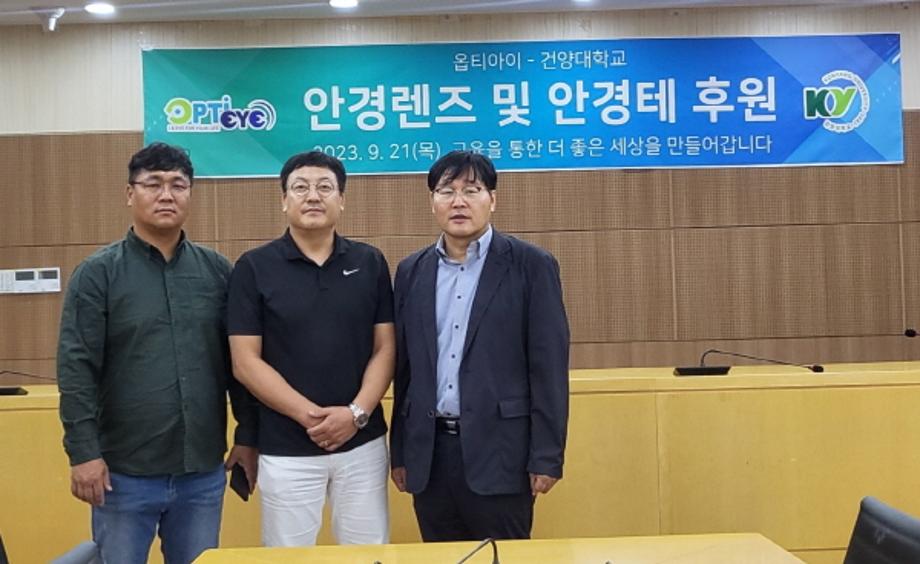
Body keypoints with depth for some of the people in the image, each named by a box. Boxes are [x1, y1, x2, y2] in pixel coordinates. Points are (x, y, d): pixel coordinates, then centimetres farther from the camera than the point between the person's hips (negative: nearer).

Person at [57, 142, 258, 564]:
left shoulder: (217, 270, 5)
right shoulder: (98, 273, -3)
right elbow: (76, 369, -7)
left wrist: (248, 435, 5)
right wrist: (84, 452, -11)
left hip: (203, 471, 3)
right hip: (125, 472, -3)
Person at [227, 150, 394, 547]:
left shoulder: (370, 263, 4)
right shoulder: (254, 268, -3)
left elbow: (385, 348, 2)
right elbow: (245, 362, -6)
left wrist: (356, 412, -13)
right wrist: (309, 415, -15)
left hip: (362, 442, 2)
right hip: (286, 449, -2)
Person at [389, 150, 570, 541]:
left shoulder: (530, 265, -4)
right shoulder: (411, 272, 9)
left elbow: (548, 365, -7)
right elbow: (404, 366, 11)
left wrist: (546, 456, -10)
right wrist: (399, 452, 10)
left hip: (499, 448, -4)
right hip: (429, 451, 4)